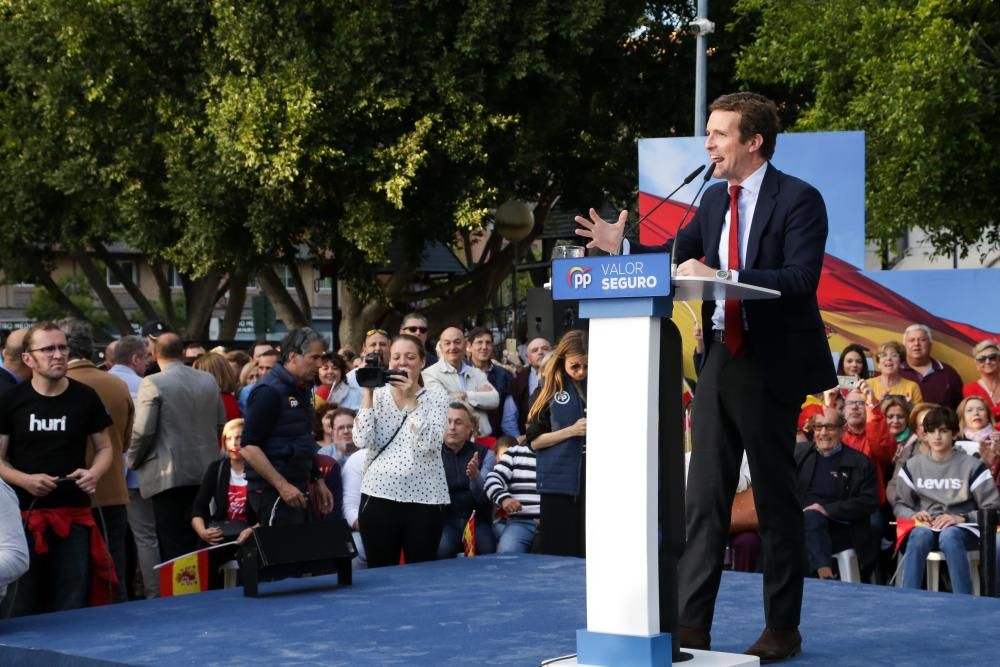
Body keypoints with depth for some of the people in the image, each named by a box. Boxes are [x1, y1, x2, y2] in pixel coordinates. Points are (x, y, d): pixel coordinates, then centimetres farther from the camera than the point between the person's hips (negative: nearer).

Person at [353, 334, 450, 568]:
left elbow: (428, 443, -12)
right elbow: (362, 441, -7)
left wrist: (410, 399, -14)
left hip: (424, 498, -1)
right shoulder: (377, 395, 7)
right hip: (379, 496, 1)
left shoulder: (436, 396, 3)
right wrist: (367, 393, -6)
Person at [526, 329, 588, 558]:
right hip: (559, 481, -2)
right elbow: (534, 441, 2)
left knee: (588, 553, 0)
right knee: (559, 553, 0)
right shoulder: (549, 389, 3)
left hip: (593, 479, 2)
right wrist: (571, 431, -10)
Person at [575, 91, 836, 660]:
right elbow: (680, 255, 16)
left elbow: (801, 278, -21)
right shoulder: (715, 200, 11)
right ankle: (691, 624, 5)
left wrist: (723, 278, -29)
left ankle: (783, 629, 14)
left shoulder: (799, 199, -10)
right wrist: (623, 246, 0)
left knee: (776, 498, 3)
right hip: (720, 361, 6)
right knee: (705, 495, 3)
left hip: (771, 366, -6)